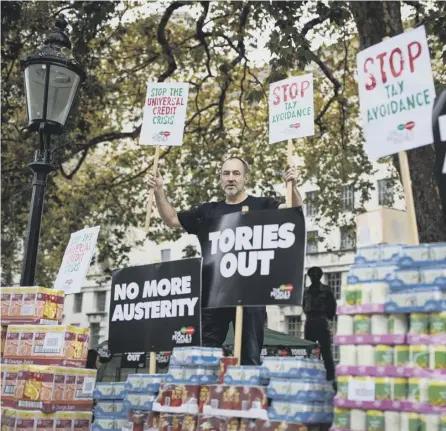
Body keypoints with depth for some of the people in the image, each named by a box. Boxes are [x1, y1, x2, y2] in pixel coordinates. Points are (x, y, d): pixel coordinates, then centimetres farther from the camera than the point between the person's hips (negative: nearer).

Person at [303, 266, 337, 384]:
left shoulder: (326, 290, 3)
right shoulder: (306, 291, 14)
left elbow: (332, 306, 4)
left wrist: (328, 317, 2)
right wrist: (308, 315, 12)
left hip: (322, 323, -5)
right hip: (309, 323, 5)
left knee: (326, 351, -8)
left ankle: (330, 377, -8)